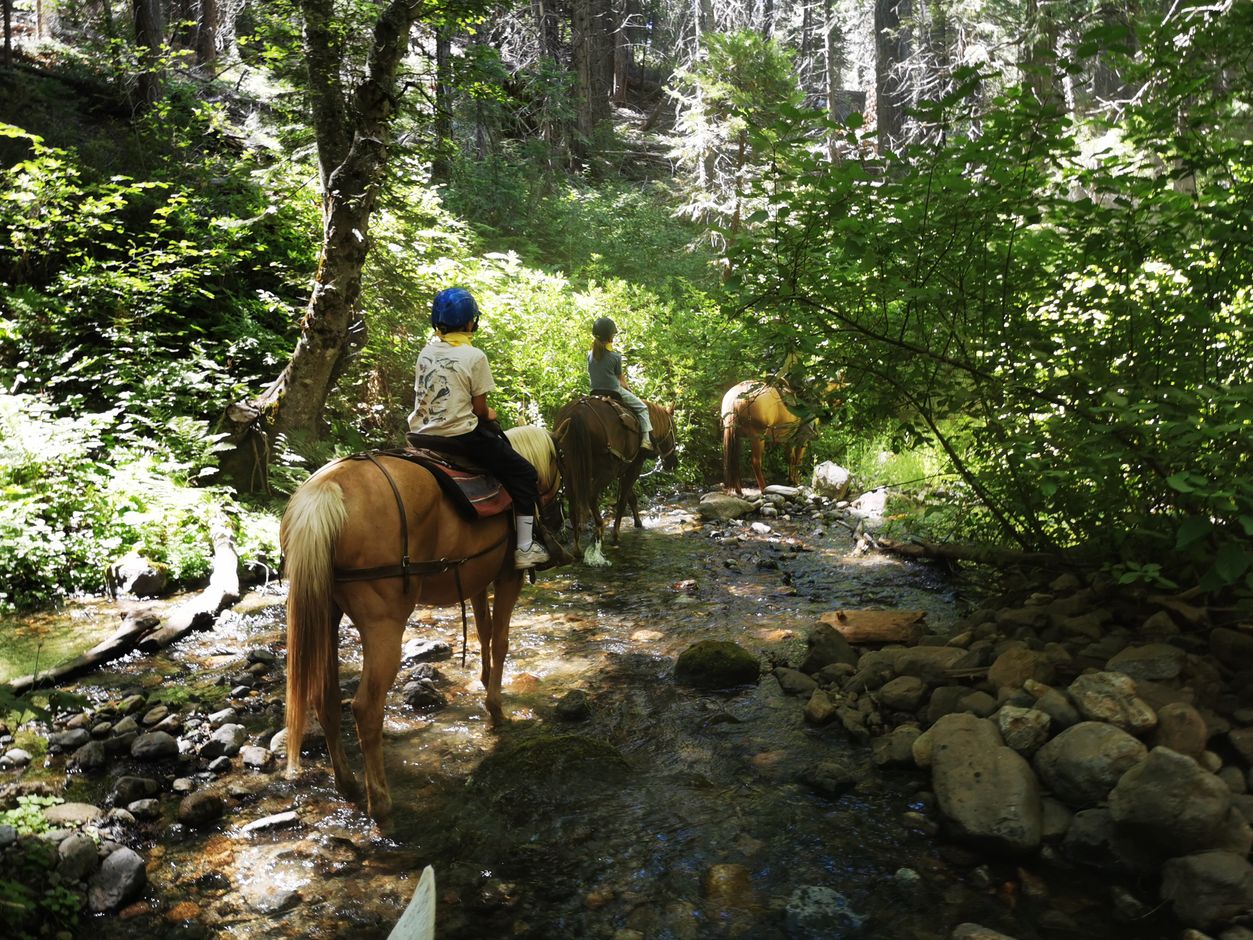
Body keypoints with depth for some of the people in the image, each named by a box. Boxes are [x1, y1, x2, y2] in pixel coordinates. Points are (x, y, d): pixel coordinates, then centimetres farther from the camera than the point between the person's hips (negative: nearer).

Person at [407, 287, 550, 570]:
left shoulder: (426, 352, 8)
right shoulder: (474, 356, -10)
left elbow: (422, 395, 13)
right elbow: (479, 408, -9)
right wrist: (488, 416, 14)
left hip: (421, 436, 7)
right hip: (460, 437, -7)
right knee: (524, 473, 5)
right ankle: (525, 549, 4)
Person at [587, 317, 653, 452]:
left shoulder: (590, 355, 2)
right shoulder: (615, 356, -11)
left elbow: (590, 374, 12)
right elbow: (621, 379, -2)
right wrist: (629, 390, 18)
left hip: (595, 392, 6)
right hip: (614, 392, -6)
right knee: (642, 408, 6)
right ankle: (646, 440, -7)